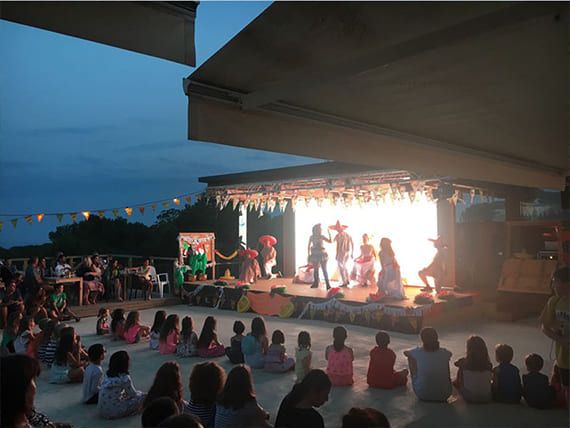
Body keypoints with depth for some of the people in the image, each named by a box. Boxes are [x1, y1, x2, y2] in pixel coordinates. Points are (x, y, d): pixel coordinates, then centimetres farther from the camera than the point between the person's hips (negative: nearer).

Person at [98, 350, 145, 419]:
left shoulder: (108, 375, 5)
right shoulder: (124, 378, -15)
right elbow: (133, 394, 0)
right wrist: (141, 393, 19)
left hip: (101, 411, 7)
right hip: (113, 412, -7)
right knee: (142, 397, 0)